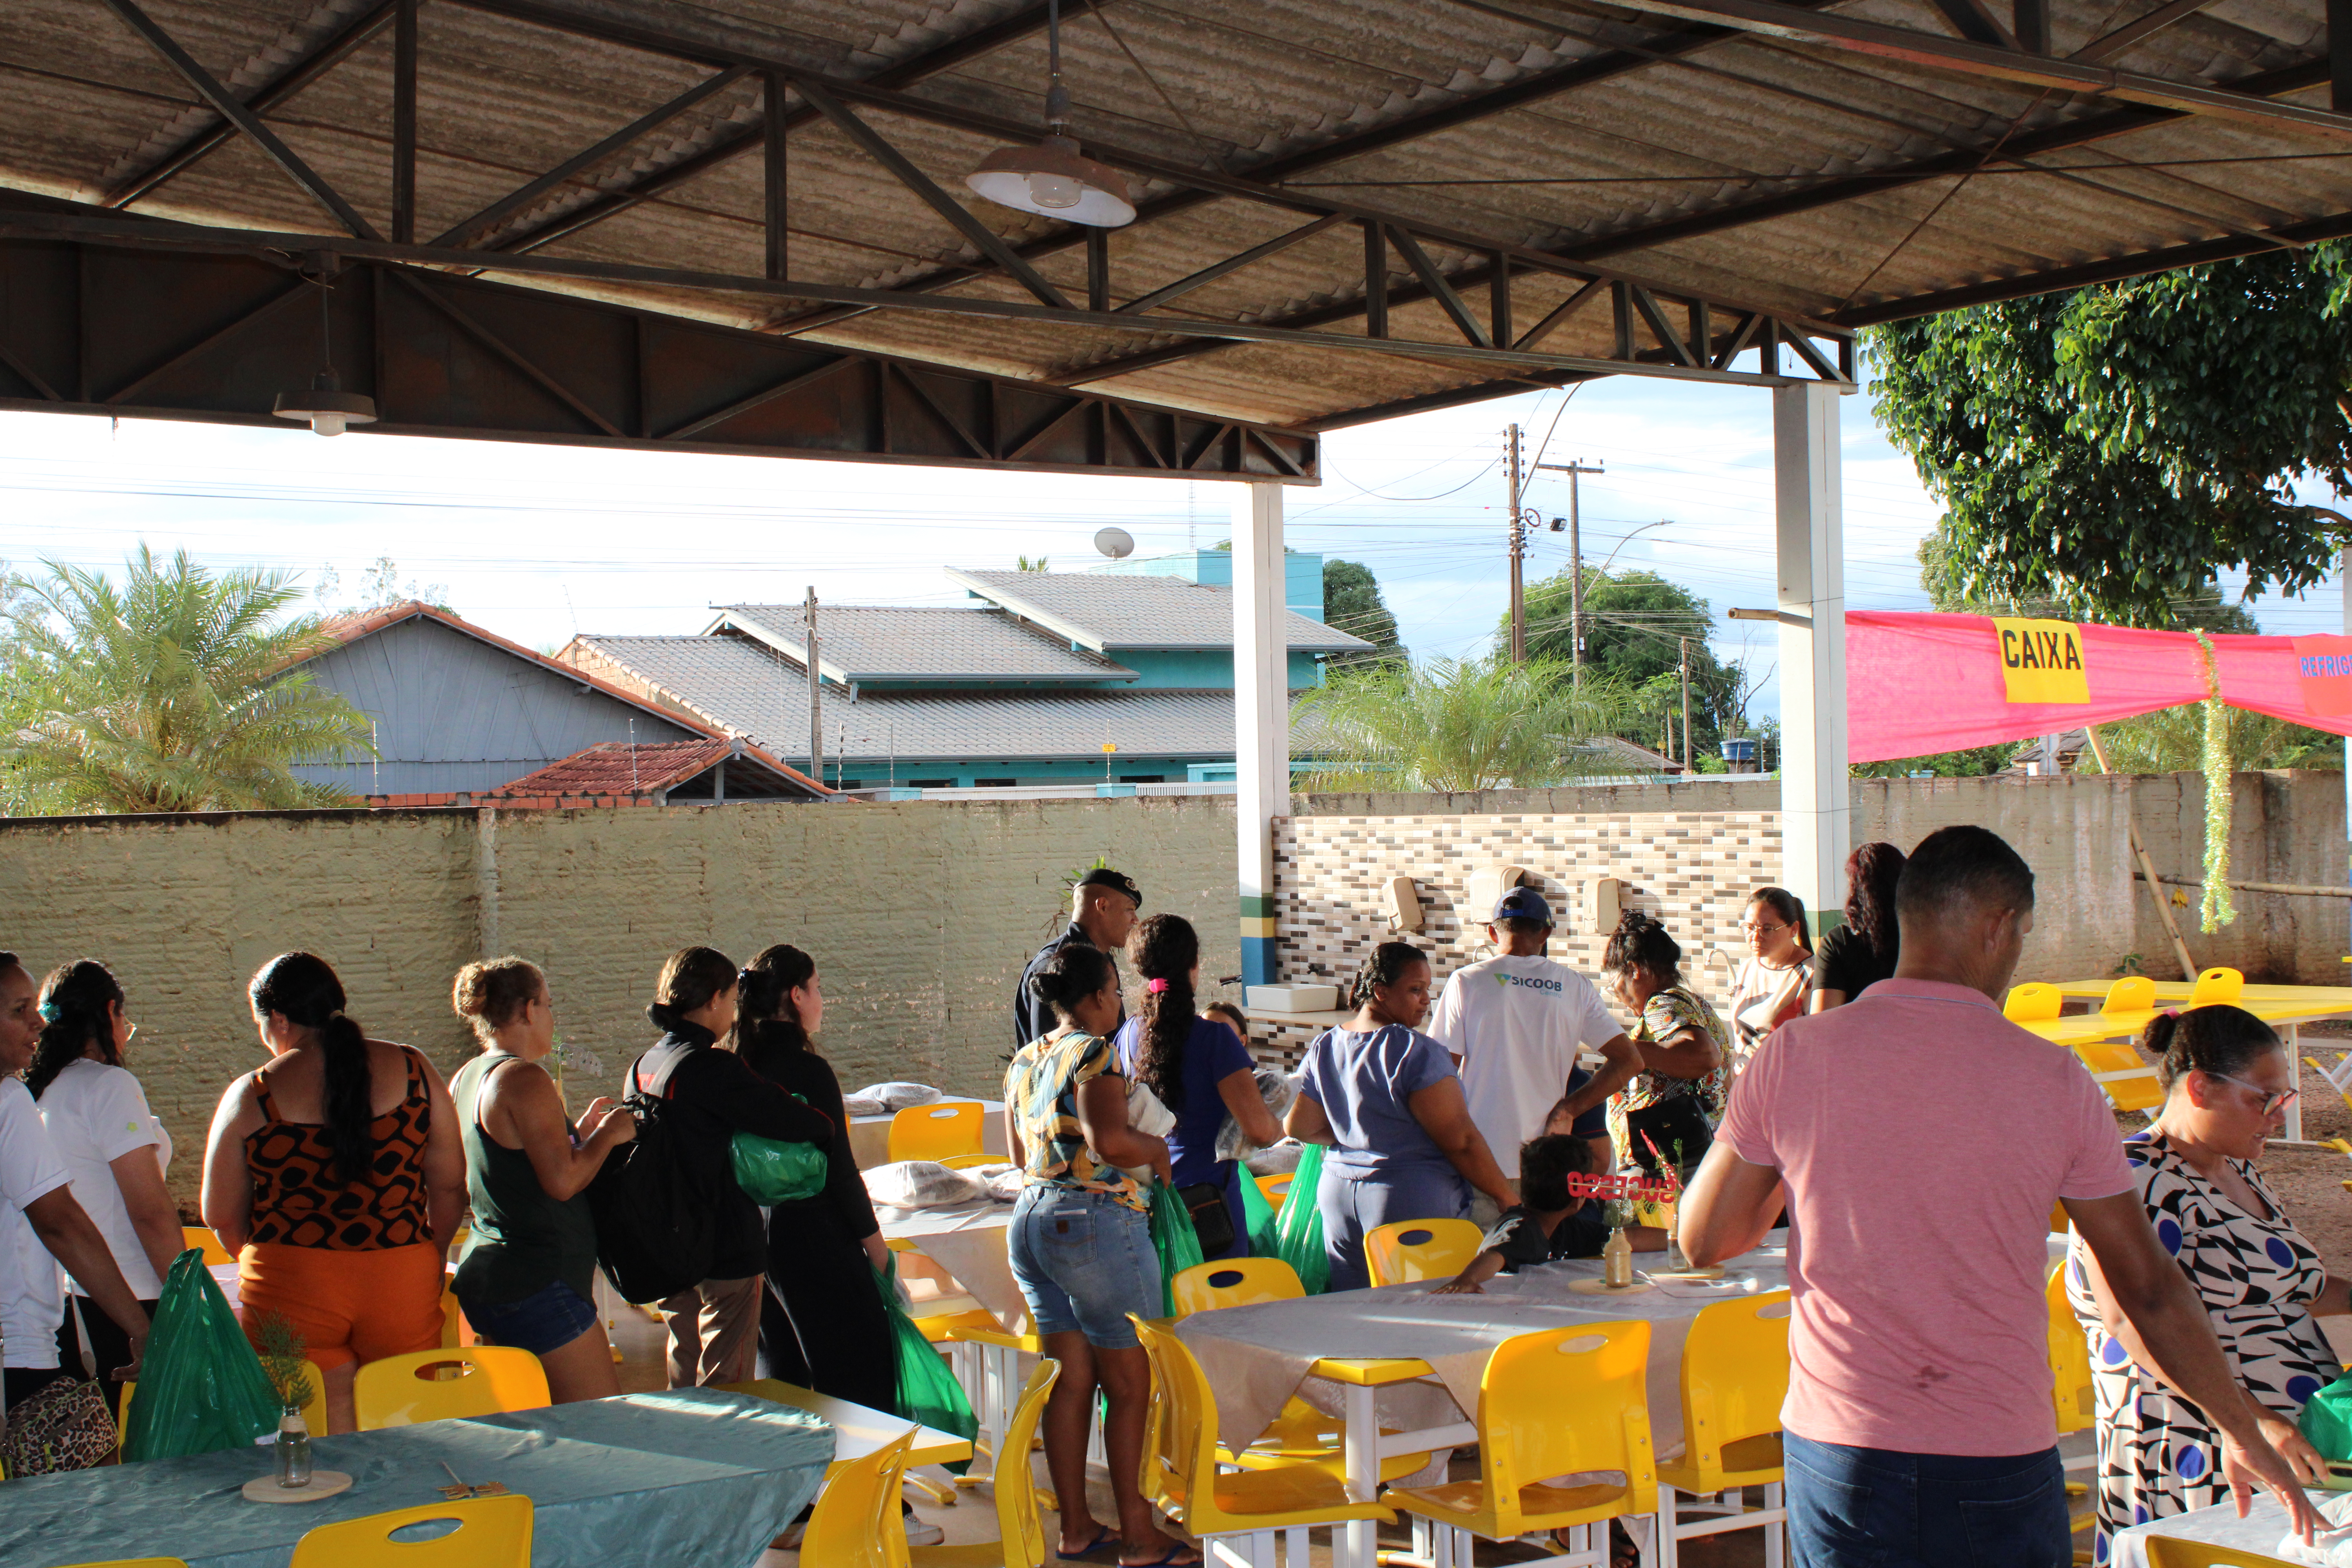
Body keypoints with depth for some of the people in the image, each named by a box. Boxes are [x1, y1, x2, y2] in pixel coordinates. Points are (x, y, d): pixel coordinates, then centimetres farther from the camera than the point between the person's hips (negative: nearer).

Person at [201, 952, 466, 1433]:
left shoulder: (251, 1096, -3)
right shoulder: (412, 1070, 1)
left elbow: (222, 1217, 5)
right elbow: (450, 1186, 4)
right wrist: (433, 1259, 19)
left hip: (290, 1286, -2)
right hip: (404, 1280, 2)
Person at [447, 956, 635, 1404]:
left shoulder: (465, 1079, 13)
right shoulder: (524, 1078, -15)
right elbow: (563, 1180, -20)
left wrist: (580, 1132, 22)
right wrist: (607, 1135, -4)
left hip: (482, 1277, 10)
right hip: (536, 1283, -10)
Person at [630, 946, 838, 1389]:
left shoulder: (644, 1065, 6)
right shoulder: (713, 1069, -19)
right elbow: (813, 1127, -22)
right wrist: (825, 1124, 2)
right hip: (727, 1252, -8)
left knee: (685, 1379, 19)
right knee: (726, 1387, -1)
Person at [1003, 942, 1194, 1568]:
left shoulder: (1024, 1060, 11)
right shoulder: (1094, 1053, -14)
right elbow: (1112, 1141, -25)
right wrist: (1157, 1149, -7)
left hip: (1031, 1218, 8)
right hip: (1095, 1223, -8)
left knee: (1071, 1380, 13)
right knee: (1129, 1384, 2)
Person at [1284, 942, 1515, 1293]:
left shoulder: (1323, 1048, 6)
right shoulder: (1416, 1052, -15)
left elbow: (1299, 1126, 11)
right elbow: (1461, 1141, -15)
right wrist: (1506, 1197, -4)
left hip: (1339, 1198, 7)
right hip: (1412, 1202, -7)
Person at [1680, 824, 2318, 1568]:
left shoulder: (1794, 1054, -6)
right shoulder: (2056, 1080, -6)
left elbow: (1703, 1241, 1)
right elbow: (2149, 1290, 1)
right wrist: (2243, 1430, 15)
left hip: (1840, 1453, 0)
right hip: (2001, 1468, 0)